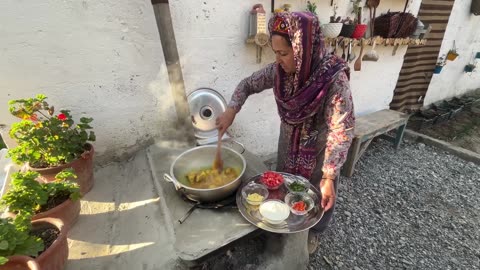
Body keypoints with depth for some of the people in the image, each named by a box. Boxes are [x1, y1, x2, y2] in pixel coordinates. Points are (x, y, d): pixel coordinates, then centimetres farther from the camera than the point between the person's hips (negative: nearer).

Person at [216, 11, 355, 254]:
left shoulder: (334, 78, -29)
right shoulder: (279, 70, -15)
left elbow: (341, 131, -28)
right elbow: (248, 84, -1)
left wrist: (329, 177, -32)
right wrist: (231, 110, -18)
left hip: (318, 152, -4)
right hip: (288, 145, 5)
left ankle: (313, 231, 51)